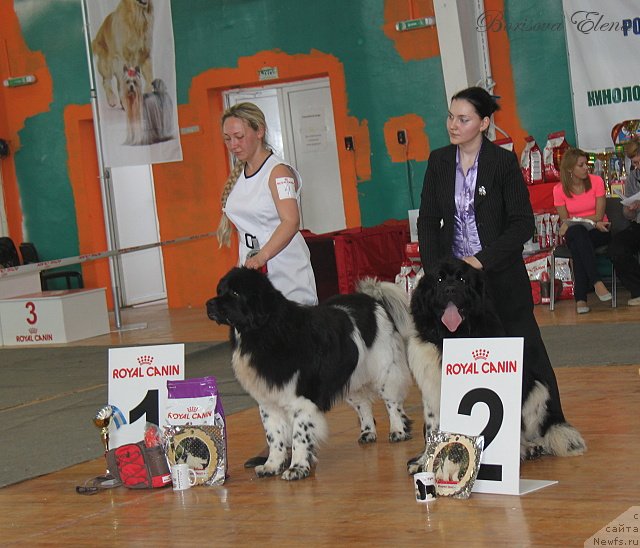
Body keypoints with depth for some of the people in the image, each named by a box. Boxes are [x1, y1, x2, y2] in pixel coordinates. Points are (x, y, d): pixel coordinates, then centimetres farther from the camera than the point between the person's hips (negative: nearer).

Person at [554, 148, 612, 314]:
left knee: (577, 246, -36)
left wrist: (573, 222, -15)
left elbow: (599, 216, -6)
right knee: (577, 232, -38)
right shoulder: (559, 190, -1)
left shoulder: (596, 181, -2)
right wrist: (592, 222, -11)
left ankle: (580, 297, -43)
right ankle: (596, 282, -48)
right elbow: (565, 222, 1)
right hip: (574, 235, 1)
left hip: (599, 233, -1)